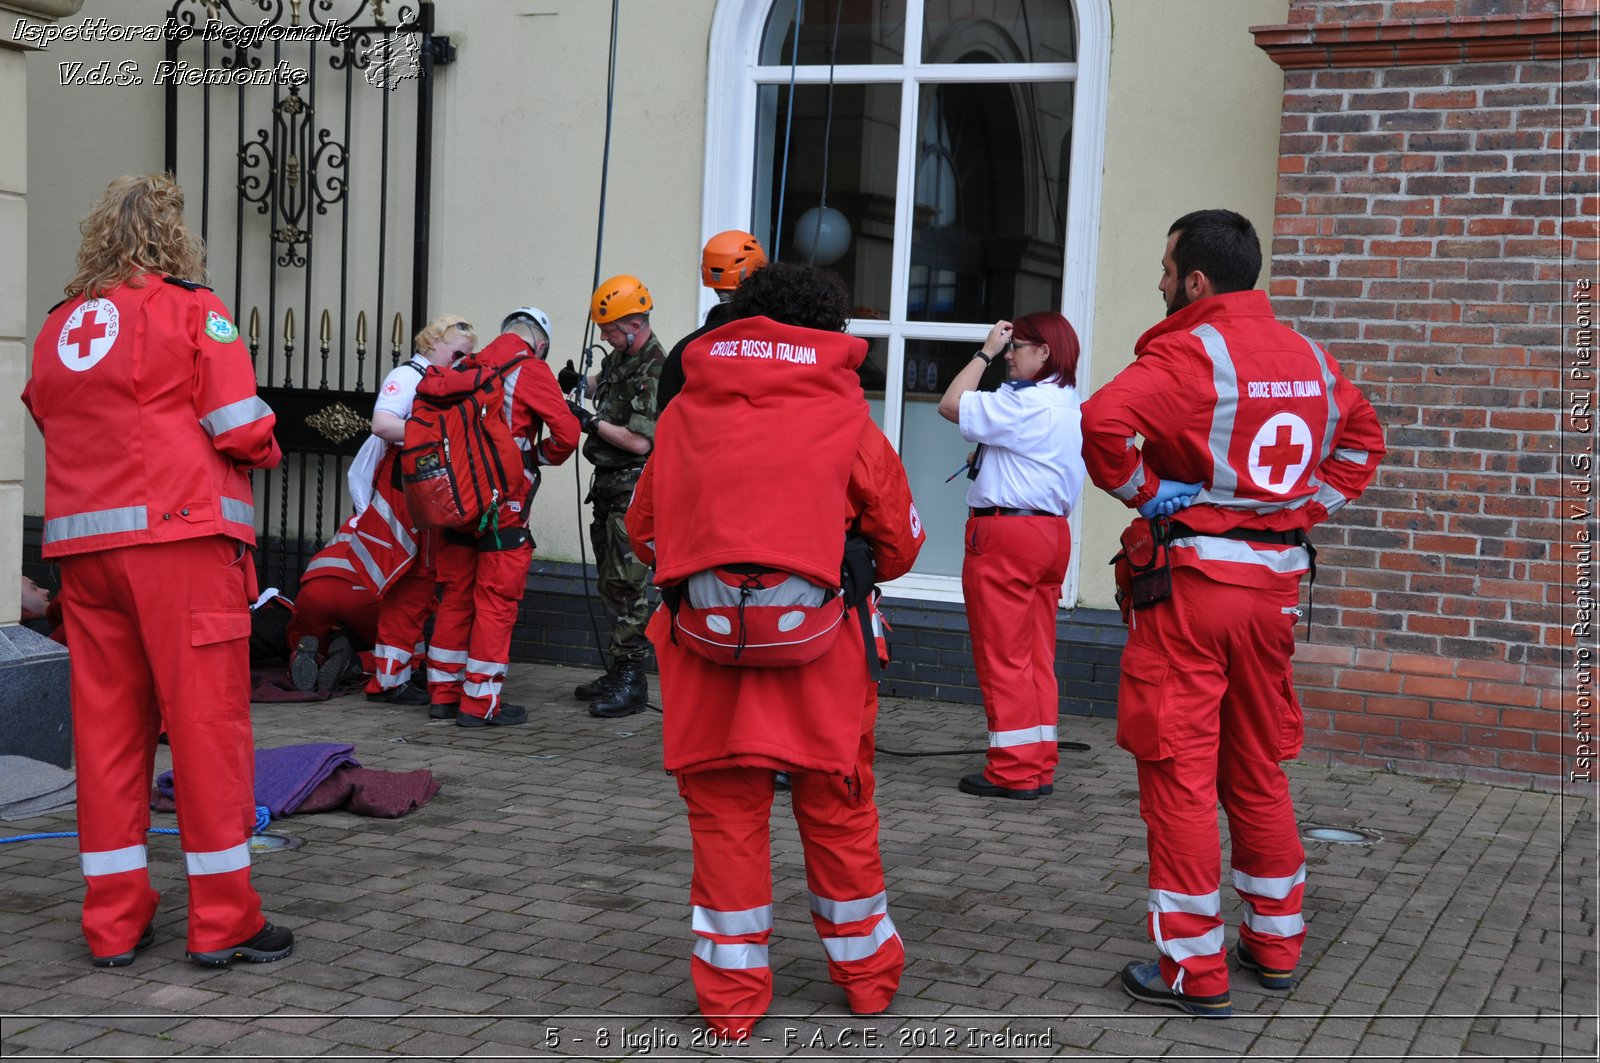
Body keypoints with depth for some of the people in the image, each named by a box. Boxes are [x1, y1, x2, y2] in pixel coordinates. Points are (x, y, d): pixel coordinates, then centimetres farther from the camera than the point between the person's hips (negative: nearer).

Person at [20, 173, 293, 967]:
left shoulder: (57, 327, 15)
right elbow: (241, 429, -9)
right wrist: (265, 451, 11)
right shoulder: (191, 310, -3)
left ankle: (114, 921, 15)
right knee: (208, 720, 0)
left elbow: (53, 427, 14)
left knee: (107, 724, 9)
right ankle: (222, 921, 4)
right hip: (180, 536, -6)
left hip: (82, 541, 6)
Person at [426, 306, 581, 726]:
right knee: (496, 601, -1)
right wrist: (541, 455, 8)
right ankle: (480, 703, 2)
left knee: (456, 594, 14)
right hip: (504, 506, -6)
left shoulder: (468, 367, 13)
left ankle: (443, 693, 21)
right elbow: (567, 432, -11)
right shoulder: (531, 369, -5)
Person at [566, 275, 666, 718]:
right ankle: (617, 672, 21)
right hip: (608, 484, 10)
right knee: (610, 583, 13)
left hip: (634, 488, -10)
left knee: (626, 585, -9)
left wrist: (589, 421, -15)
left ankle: (631, 680, -5)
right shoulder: (619, 357, 11)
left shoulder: (654, 370, -18)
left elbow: (639, 441, -23)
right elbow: (606, 386, 31)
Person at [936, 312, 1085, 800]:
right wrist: (987, 458, 14)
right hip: (1051, 532, 9)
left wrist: (984, 352, -5)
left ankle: (1013, 771, -1)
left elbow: (951, 405, -13)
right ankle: (1039, 767, 14)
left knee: (1002, 655, -3)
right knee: (1038, 655, 11)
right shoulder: (1074, 407, 15)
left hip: (1005, 532, -9)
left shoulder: (1025, 403, -15)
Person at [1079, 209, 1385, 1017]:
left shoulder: (1188, 354, -13)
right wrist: (1308, 508, 17)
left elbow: (1102, 423, -29)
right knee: (1258, 768, 19)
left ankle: (1193, 970, 5)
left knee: (1179, 772, 1)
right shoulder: (1308, 357, 9)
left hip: (1189, 581, -7)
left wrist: (1144, 491, -14)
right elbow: (1362, 439, 23)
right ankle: (1276, 943, 28)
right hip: (1274, 584, 7)